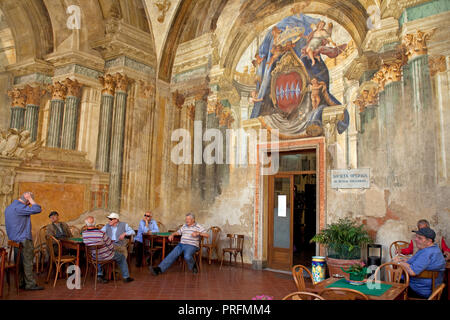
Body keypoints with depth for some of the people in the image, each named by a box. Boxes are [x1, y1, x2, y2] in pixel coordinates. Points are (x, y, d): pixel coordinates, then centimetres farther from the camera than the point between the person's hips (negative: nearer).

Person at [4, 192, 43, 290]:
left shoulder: (9, 207, 14)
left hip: (14, 239, 10)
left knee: (20, 262, 14)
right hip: (23, 239, -10)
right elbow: (37, 209, -23)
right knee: (28, 262, -2)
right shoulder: (19, 207, -19)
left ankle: (20, 283, 20)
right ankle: (30, 284, 4)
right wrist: (30, 199, -15)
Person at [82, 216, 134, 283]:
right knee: (122, 257, 21)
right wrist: (111, 250, 4)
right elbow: (111, 246, -19)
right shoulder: (101, 234, -31)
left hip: (94, 257, 5)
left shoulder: (84, 234, -17)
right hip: (105, 256, -4)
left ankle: (99, 275, 31)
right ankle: (126, 277, 28)